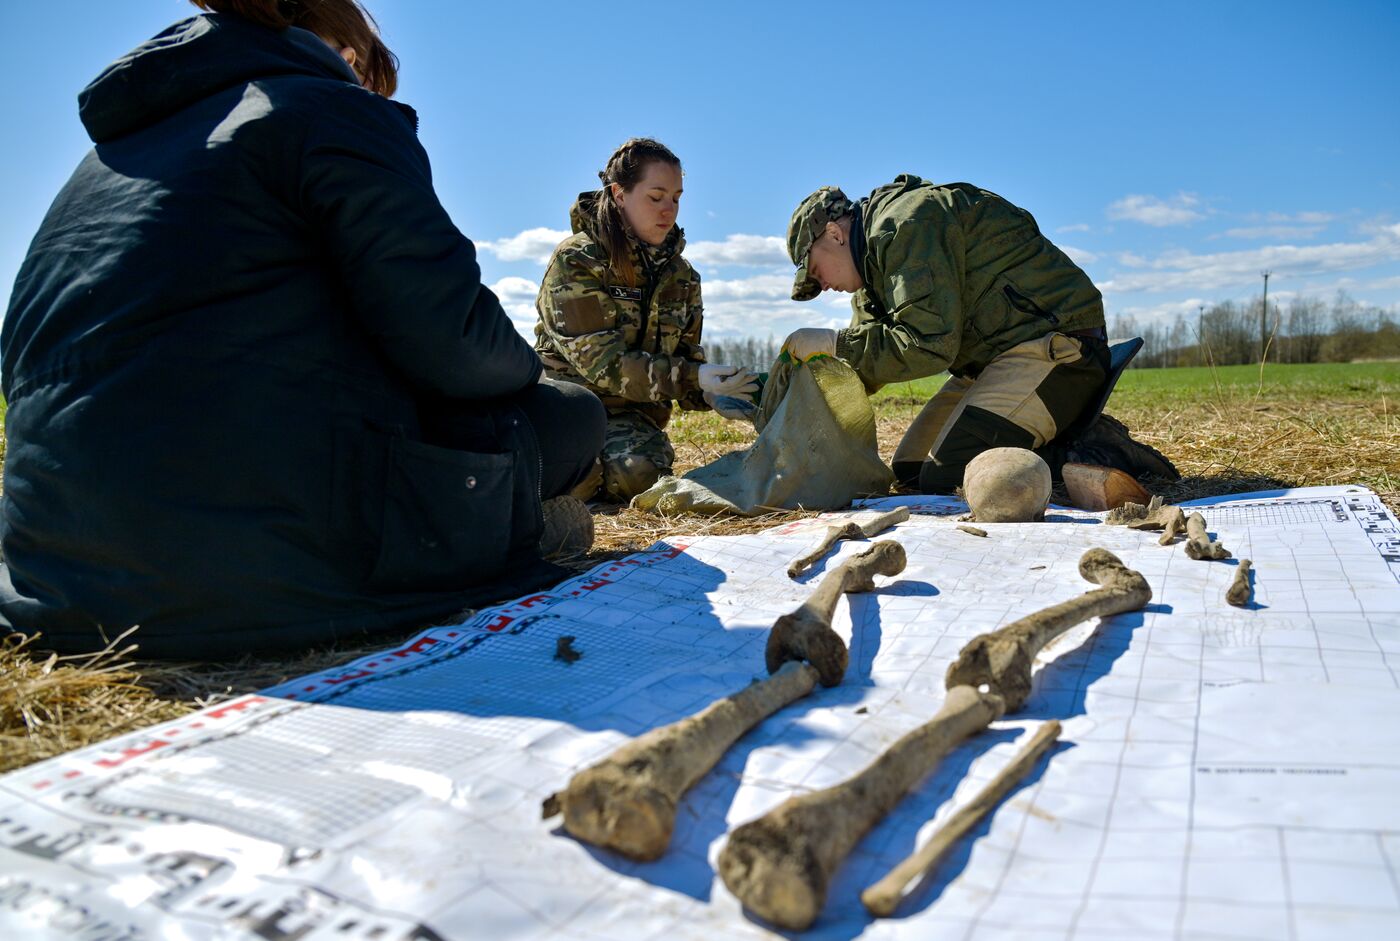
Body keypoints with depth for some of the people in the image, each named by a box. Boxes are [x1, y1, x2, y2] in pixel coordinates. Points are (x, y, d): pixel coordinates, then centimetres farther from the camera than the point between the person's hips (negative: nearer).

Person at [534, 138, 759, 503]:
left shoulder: (681, 274, 9)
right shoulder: (576, 260, -10)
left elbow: (686, 355, 11)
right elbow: (599, 359, -19)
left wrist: (708, 393, -14)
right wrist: (693, 378, -27)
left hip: (631, 410, 3)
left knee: (638, 472, -32)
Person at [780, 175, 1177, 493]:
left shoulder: (905, 222, -15)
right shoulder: (877, 254, 17)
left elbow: (928, 344, -24)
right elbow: (872, 344, 20)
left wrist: (832, 343, -15)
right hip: (998, 357, 11)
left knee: (944, 480, -21)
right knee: (909, 470, 8)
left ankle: (1103, 458, -9)